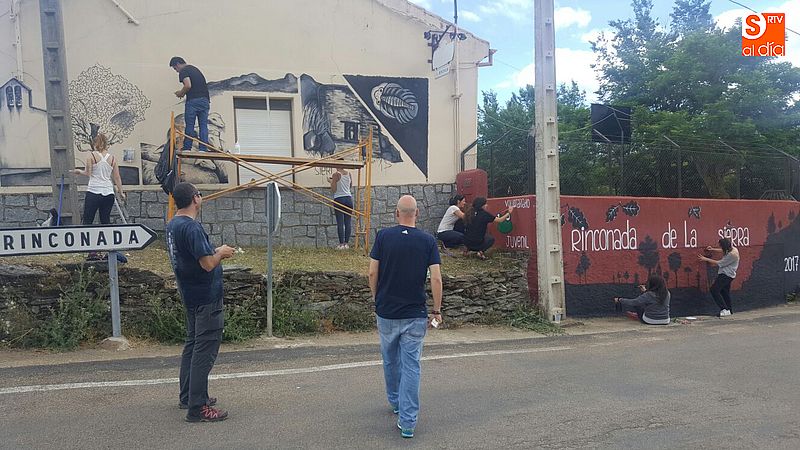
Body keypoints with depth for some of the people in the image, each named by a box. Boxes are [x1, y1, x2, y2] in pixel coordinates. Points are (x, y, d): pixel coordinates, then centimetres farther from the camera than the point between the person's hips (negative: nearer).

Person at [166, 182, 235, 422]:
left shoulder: (172, 225, 9)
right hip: (207, 297, -10)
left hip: (191, 295, 10)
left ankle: (188, 396, 31)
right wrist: (221, 253, -6)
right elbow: (208, 264, -24)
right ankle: (198, 407, 1)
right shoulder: (191, 227, -22)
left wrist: (215, 252, 11)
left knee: (192, 345, 19)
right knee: (205, 351, -4)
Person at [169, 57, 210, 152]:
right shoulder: (195, 69, 23)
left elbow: (188, 86, -18)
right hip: (205, 100, 7)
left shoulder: (183, 71, -3)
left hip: (193, 100, -7)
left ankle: (187, 148, 3)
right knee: (203, 125, 4)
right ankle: (203, 148, 1)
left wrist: (181, 93, 1)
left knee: (189, 125, 0)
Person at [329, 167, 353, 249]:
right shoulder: (348, 173, 6)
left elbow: (333, 190, -9)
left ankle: (341, 244, -3)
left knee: (340, 223, -2)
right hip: (348, 198, 4)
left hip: (339, 199, -4)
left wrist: (331, 181, 8)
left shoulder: (336, 174, -8)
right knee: (348, 222, 5)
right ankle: (346, 243, 6)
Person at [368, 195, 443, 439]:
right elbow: (436, 278, -9)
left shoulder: (383, 236, -5)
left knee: (391, 361, 21)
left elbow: (373, 273, -3)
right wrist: (437, 310, 0)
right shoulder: (428, 241, -5)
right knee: (411, 366, 3)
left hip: (386, 311, 1)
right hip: (415, 314, -1)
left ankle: (395, 401, 41)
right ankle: (407, 421, 1)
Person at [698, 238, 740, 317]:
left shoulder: (732, 254, -24)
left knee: (714, 290, -16)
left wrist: (706, 259, -11)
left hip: (726, 275, -10)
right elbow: (724, 251, 29)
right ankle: (729, 310, 26)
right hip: (727, 275, 10)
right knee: (725, 292, 17)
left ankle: (725, 310, -16)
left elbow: (719, 263, -18)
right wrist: (713, 249, 22)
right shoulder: (732, 249, 4)